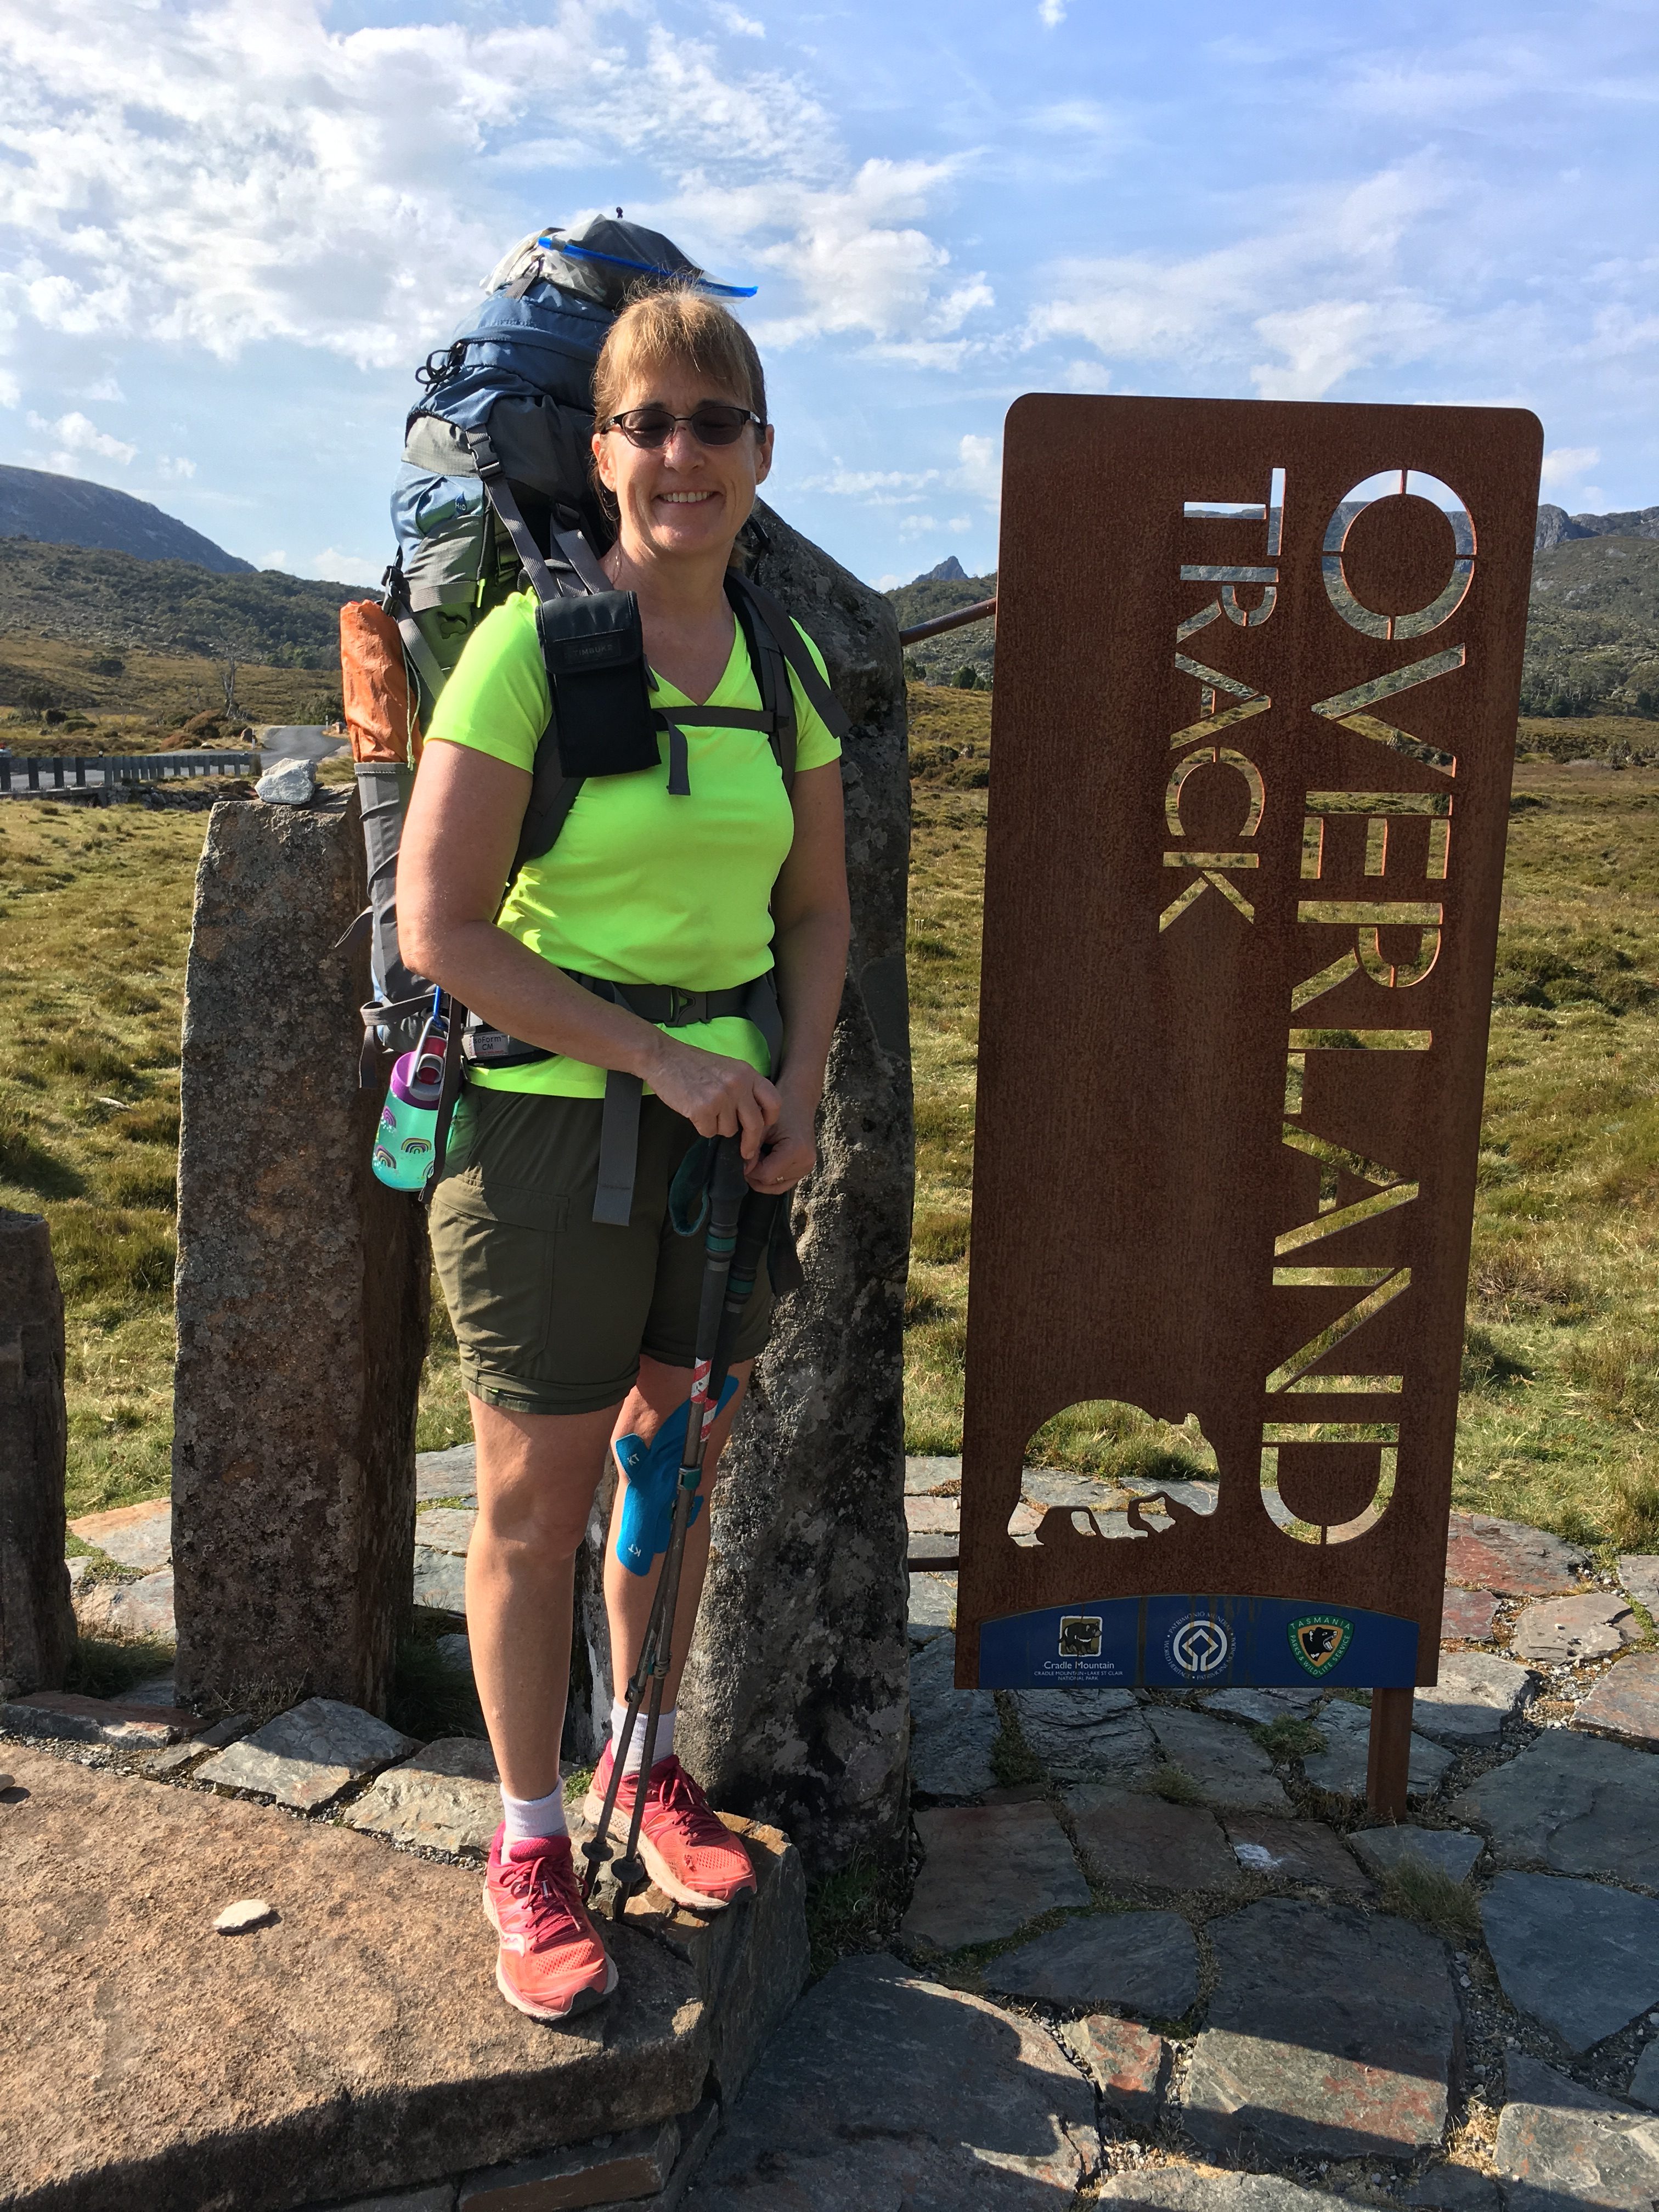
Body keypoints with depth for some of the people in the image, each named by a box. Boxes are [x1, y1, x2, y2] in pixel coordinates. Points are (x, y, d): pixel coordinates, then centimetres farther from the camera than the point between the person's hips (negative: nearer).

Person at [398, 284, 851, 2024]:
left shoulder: (782, 662, 6)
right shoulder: (530, 645, -11)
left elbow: (818, 907, 13)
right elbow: (440, 927, -15)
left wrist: (795, 1080, -3)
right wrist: (661, 1058, -17)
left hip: (729, 1125, 5)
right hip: (550, 1124, -5)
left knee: (676, 1463, 17)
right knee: (537, 1499, 6)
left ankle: (651, 1769, 39)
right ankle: (528, 1849, 26)